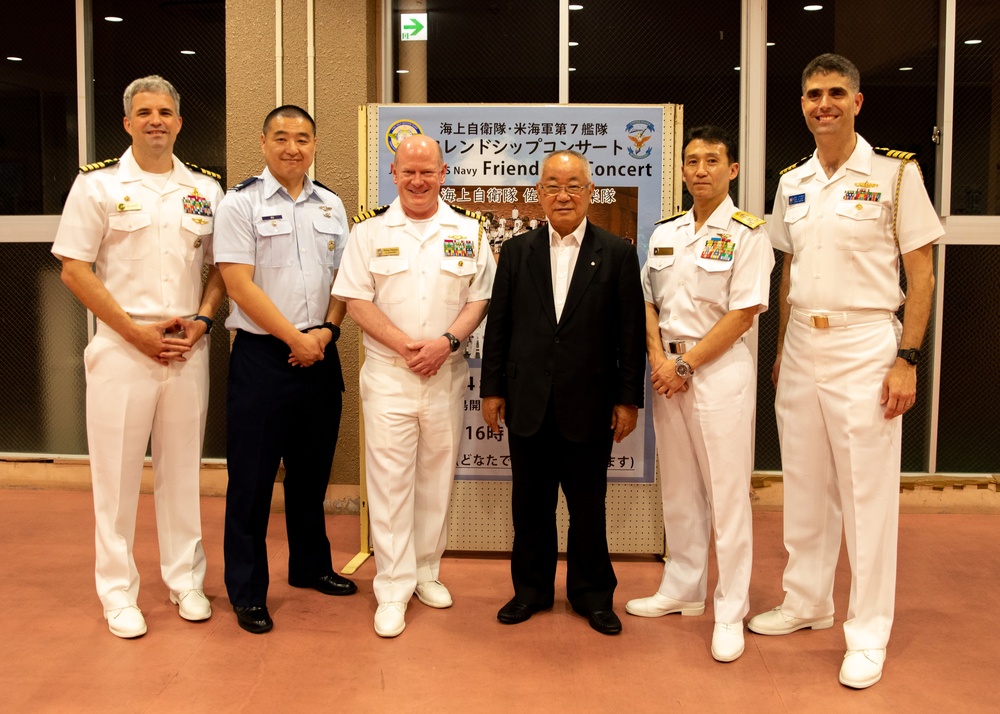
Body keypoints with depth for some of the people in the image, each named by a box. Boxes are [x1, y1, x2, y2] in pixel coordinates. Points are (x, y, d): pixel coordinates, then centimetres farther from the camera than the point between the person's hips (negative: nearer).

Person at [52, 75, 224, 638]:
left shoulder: (206, 189, 9)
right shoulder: (98, 184, -1)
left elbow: (221, 266, 13)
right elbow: (74, 270, -4)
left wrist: (202, 320, -5)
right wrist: (136, 331, -11)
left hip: (188, 349, 3)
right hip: (122, 347, -3)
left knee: (183, 467, 11)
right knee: (117, 472, 3)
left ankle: (186, 580, 24)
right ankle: (118, 591, 16)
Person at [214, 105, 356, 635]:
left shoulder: (330, 205, 10)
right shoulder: (240, 203, -5)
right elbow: (241, 285, -12)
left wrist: (325, 332, -5)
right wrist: (296, 338, -12)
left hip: (320, 354, 5)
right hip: (262, 355, -5)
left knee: (312, 469, 16)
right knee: (252, 476, 2)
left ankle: (310, 566, 33)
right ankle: (247, 590, 14)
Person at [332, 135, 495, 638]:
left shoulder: (468, 230, 5)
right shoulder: (370, 229, 1)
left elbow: (481, 297, 4)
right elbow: (357, 301, -3)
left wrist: (446, 341, -12)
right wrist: (406, 346, -13)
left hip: (448, 372, 2)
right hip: (387, 374, -2)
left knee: (437, 478, 11)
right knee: (389, 480, -1)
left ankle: (427, 572, 27)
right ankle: (393, 589, 8)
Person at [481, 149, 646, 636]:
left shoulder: (618, 254, 1)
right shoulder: (516, 251, 7)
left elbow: (630, 332, -1)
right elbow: (498, 324, 7)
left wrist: (629, 398, -3)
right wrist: (492, 389, 3)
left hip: (589, 405, -2)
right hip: (528, 403, 2)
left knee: (588, 504, 9)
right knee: (530, 502, 12)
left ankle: (592, 593, 26)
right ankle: (531, 588, 28)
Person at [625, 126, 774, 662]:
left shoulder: (746, 233, -7)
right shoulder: (665, 232, 11)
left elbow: (743, 313, -12)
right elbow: (649, 302, 11)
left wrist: (685, 364, -13)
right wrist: (658, 359, -5)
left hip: (720, 368, -6)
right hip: (669, 369, 6)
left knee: (727, 491, -2)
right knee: (677, 487, 13)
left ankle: (731, 613, 8)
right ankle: (683, 589, 28)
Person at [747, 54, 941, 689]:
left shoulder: (895, 173, -5)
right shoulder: (793, 183, 10)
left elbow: (921, 273, -6)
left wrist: (908, 359, -13)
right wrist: (782, 349, 12)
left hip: (865, 348, -5)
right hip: (802, 347, 5)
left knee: (869, 494, 0)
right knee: (805, 488, 14)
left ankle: (869, 634, 13)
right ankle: (806, 604, 30)